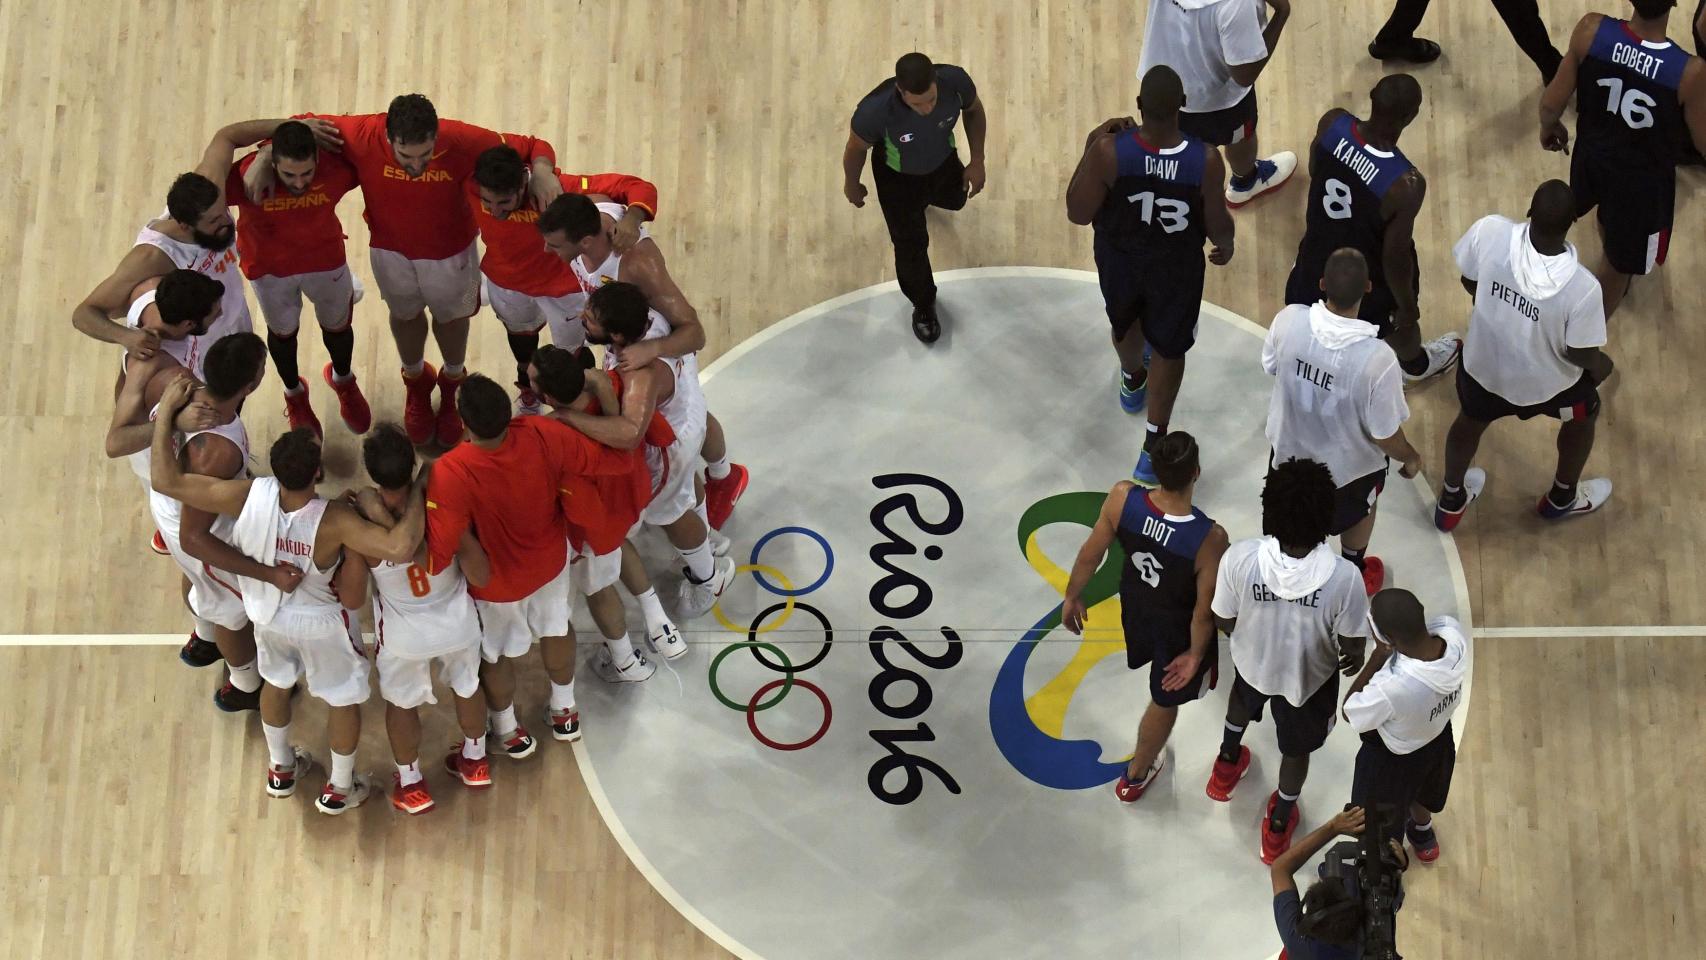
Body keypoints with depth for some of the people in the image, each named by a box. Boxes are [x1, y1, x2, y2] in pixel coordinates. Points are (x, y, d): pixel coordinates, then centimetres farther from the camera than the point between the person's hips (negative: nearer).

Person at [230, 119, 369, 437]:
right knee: (283, 331, 26)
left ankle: (343, 379, 61)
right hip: (269, 267, -1)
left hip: (325, 258, 1)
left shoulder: (337, 169, -35)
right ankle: (294, 394, 58)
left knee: (338, 325, 27)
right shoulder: (247, 175, -40)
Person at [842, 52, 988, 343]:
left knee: (954, 200, 34)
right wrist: (852, 185, -2)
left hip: (943, 162, 3)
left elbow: (974, 110, -11)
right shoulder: (875, 111, -45)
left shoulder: (955, 81, -38)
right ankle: (923, 303, 40)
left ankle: (925, 196, 71)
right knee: (911, 244, 9)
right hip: (897, 177, -3)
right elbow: (856, 149, -21)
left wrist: (977, 161, -5)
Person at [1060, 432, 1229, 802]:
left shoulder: (1122, 498, -33)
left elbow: (1090, 555, -16)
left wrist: (1073, 596, 4)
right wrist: (1196, 653, -6)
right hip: (1178, 626, -3)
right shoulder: (1209, 538, -41)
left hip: (1134, 602, 3)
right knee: (1166, 699, 24)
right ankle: (1135, 776, 46)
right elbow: (1205, 609, -26)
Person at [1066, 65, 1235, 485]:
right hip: (1177, 266, -1)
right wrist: (1226, 244, 9)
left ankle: (1132, 381, 66)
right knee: (1169, 348, 24)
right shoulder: (1205, 161, -31)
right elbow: (1217, 224, -15)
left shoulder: (1108, 151, -34)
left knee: (1125, 322, 34)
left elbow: (1078, 213, -20)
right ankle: (1154, 447, 30)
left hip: (1119, 258, 1)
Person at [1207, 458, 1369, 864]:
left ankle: (1227, 764, 66)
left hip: (1253, 661, 1)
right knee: (1297, 749, 30)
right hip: (1310, 676, -1)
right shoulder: (1343, 576, -37)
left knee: (1244, 697, 40)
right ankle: (1278, 826, 54)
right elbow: (1351, 646, -20)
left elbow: (1225, 622, -16)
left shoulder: (1240, 559, -35)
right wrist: (1355, 658, 5)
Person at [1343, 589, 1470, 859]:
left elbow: (1350, 714, -24)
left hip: (1393, 758, -6)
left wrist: (1378, 657, -30)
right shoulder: (1453, 630, -32)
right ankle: (1422, 831, 71)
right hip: (1438, 736, 6)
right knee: (1422, 794, 40)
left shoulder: (1391, 687, -48)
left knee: (1379, 824, 29)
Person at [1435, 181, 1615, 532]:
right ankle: (1562, 498, 57)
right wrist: (1601, 366, 3)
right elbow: (1580, 354, -21)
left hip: (1482, 365, 2)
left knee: (1470, 421, 35)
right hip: (1547, 382, -2)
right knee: (1584, 416, 33)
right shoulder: (1582, 288, -38)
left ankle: (1450, 502, 59)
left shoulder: (1491, 232, -32)